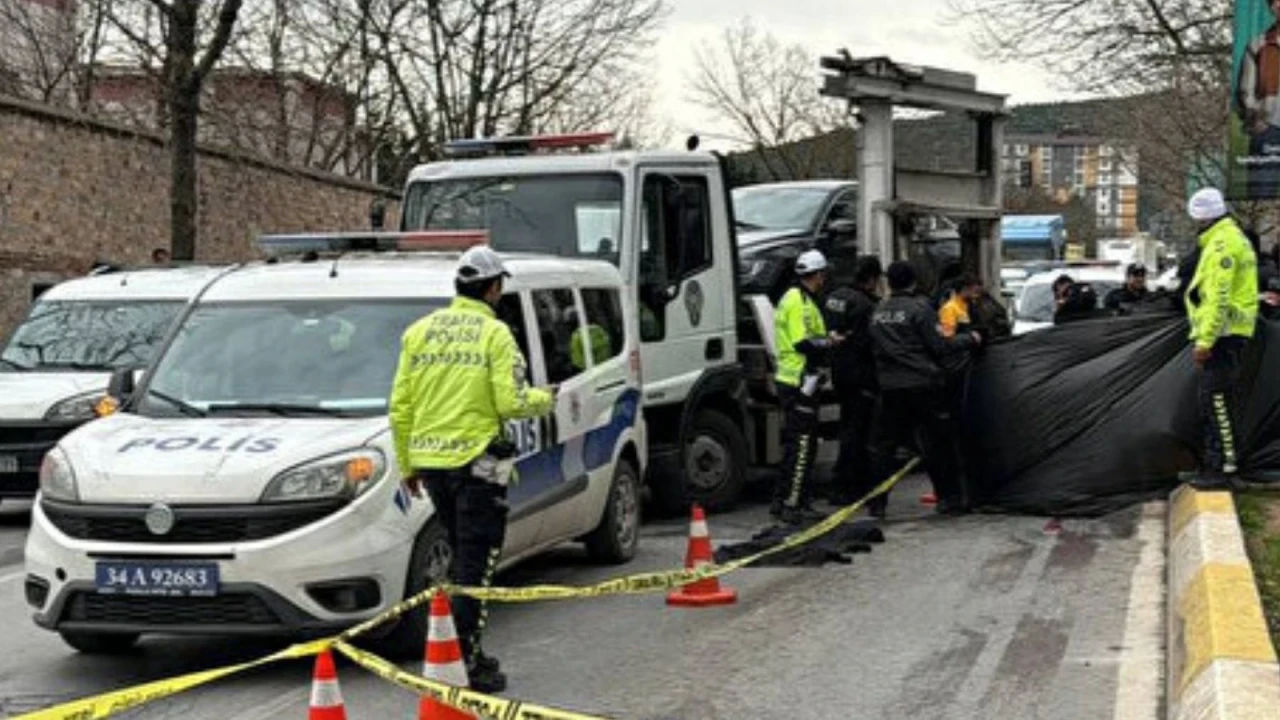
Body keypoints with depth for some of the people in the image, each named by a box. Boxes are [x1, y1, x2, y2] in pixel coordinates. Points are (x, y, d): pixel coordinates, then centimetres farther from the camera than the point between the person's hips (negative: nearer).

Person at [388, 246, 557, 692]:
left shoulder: (419, 332, 9)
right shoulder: (494, 333, -6)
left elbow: (400, 407, 8)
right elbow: (511, 402, -13)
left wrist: (407, 464, 16)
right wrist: (545, 400, 8)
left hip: (429, 462, 6)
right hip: (476, 461, -6)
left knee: (462, 557, 19)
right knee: (475, 563, -2)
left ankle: (466, 651, 23)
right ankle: (466, 662, -5)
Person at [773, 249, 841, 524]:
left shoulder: (794, 298, 18)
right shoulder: (800, 302, -16)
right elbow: (803, 343, -22)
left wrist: (825, 340, 12)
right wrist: (829, 342, -9)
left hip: (791, 380, 11)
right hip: (800, 382, -11)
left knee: (794, 443, 16)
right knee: (802, 443, -9)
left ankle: (782, 500, 22)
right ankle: (792, 505, -9)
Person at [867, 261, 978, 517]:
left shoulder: (878, 314, 10)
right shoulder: (919, 308, -9)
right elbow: (939, 345, -10)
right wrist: (970, 340, 2)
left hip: (890, 388, 5)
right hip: (923, 384, -5)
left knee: (884, 443, 9)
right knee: (939, 441, 4)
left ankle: (877, 502, 7)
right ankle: (950, 498, 6)